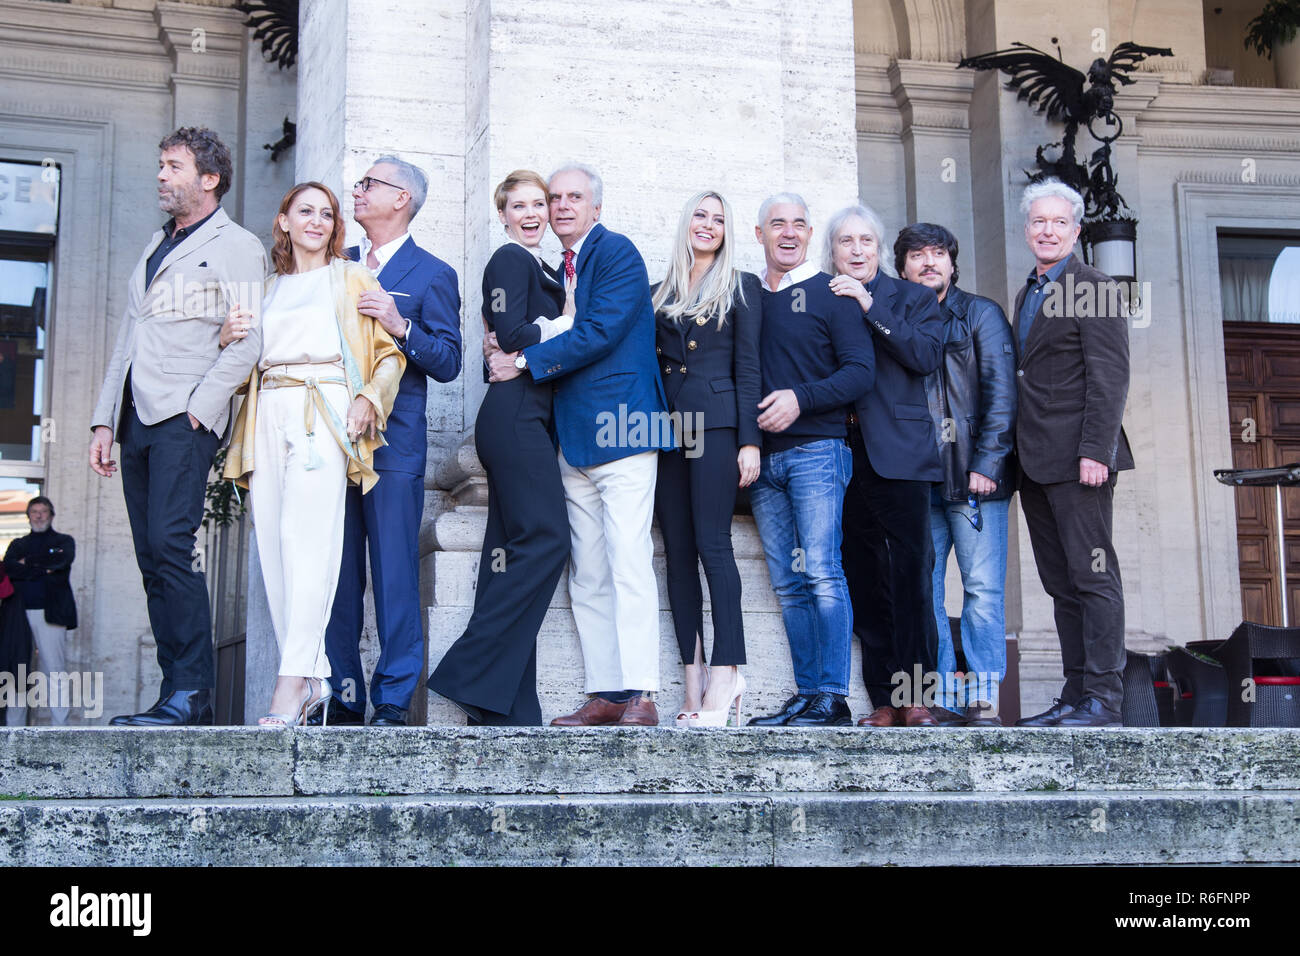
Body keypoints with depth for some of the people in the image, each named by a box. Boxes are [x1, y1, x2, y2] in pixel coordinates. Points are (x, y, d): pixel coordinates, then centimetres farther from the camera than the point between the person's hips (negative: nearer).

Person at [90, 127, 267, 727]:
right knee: (153, 560, 3)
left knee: (170, 546, -18)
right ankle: (182, 696, 5)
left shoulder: (237, 246, 2)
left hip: (184, 419, -8)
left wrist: (200, 407, -15)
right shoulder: (155, 248, 25)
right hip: (137, 419, 8)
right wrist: (104, 420, 17)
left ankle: (190, 694, -16)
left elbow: (248, 341, -8)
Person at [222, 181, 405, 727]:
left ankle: (294, 682, -23)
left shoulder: (352, 279, 15)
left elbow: (390, 353, 9)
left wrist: (369, 398, -9)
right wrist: (234, 336, 4)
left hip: (324, 410, -4)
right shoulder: (267, 288, 25)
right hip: (269, 415, 5)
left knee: (306, 539, -18)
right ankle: (315, 678, -1)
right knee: (272, 544, -5)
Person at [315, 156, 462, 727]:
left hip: (393, 442, -5)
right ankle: (342, 697, 12)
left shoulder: (432, 275, 4)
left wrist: (401, 326, -17)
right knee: (336, 574, 5)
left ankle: (393, 700, 1)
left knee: (395, 575, -4)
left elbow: (448, 363, -3)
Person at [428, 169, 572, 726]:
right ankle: (472, 674, -11)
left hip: (525, 419, 9)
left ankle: (503, 705, 4)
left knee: (516, 545, 4)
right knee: (544, 538, -14)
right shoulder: (510, 259, -3)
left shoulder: (532, 265, 25)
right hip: (516, 414, -9)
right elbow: (511, 335, -15)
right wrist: (565, 323, -2)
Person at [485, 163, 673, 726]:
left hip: (621, 426, -8)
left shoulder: (617, 253, -2)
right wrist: (506, 351, 0)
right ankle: (604, 695, 7)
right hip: (575, 438, 8)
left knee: (628, 563, -13)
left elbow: (599, 333, -14)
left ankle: (640, 695, -13)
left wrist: (525, 361, -8)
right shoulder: (557, 271, 22)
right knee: (586, 575, 5)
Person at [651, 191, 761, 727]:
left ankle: (725, 674, -12)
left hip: (715, 423, -4)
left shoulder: (741, 287, 8)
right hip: (667, 426, 5)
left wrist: (749, 440, -8)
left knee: (713, 545, -12)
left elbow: (748, 368, 1)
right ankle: (694, 681, 2)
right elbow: (652, 365, 17)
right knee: (678, 552, 1)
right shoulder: (661, 295, 19)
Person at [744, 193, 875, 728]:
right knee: (788, 584, 4)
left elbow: (861, 370, -4)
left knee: (822, 573, -10)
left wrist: (801, 399, -16)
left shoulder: (829, 294, 4)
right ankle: (806, 695, 8)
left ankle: (833, 696, -8)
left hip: (816, 449, -5)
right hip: (764, 457, 5)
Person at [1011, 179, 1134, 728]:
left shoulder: (1093, 288, -5)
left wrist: (1095, 451, -20)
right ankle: (1076, 697, 13)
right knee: (1060, 583, 9)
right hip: (1036, 460, 8)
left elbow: (1109, 378, -12)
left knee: (1092, 576, -6)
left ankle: (1103, 698, -3)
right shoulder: (1027, 295, 20)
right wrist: (1017, 455, 14)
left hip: (1076, 456, -8)